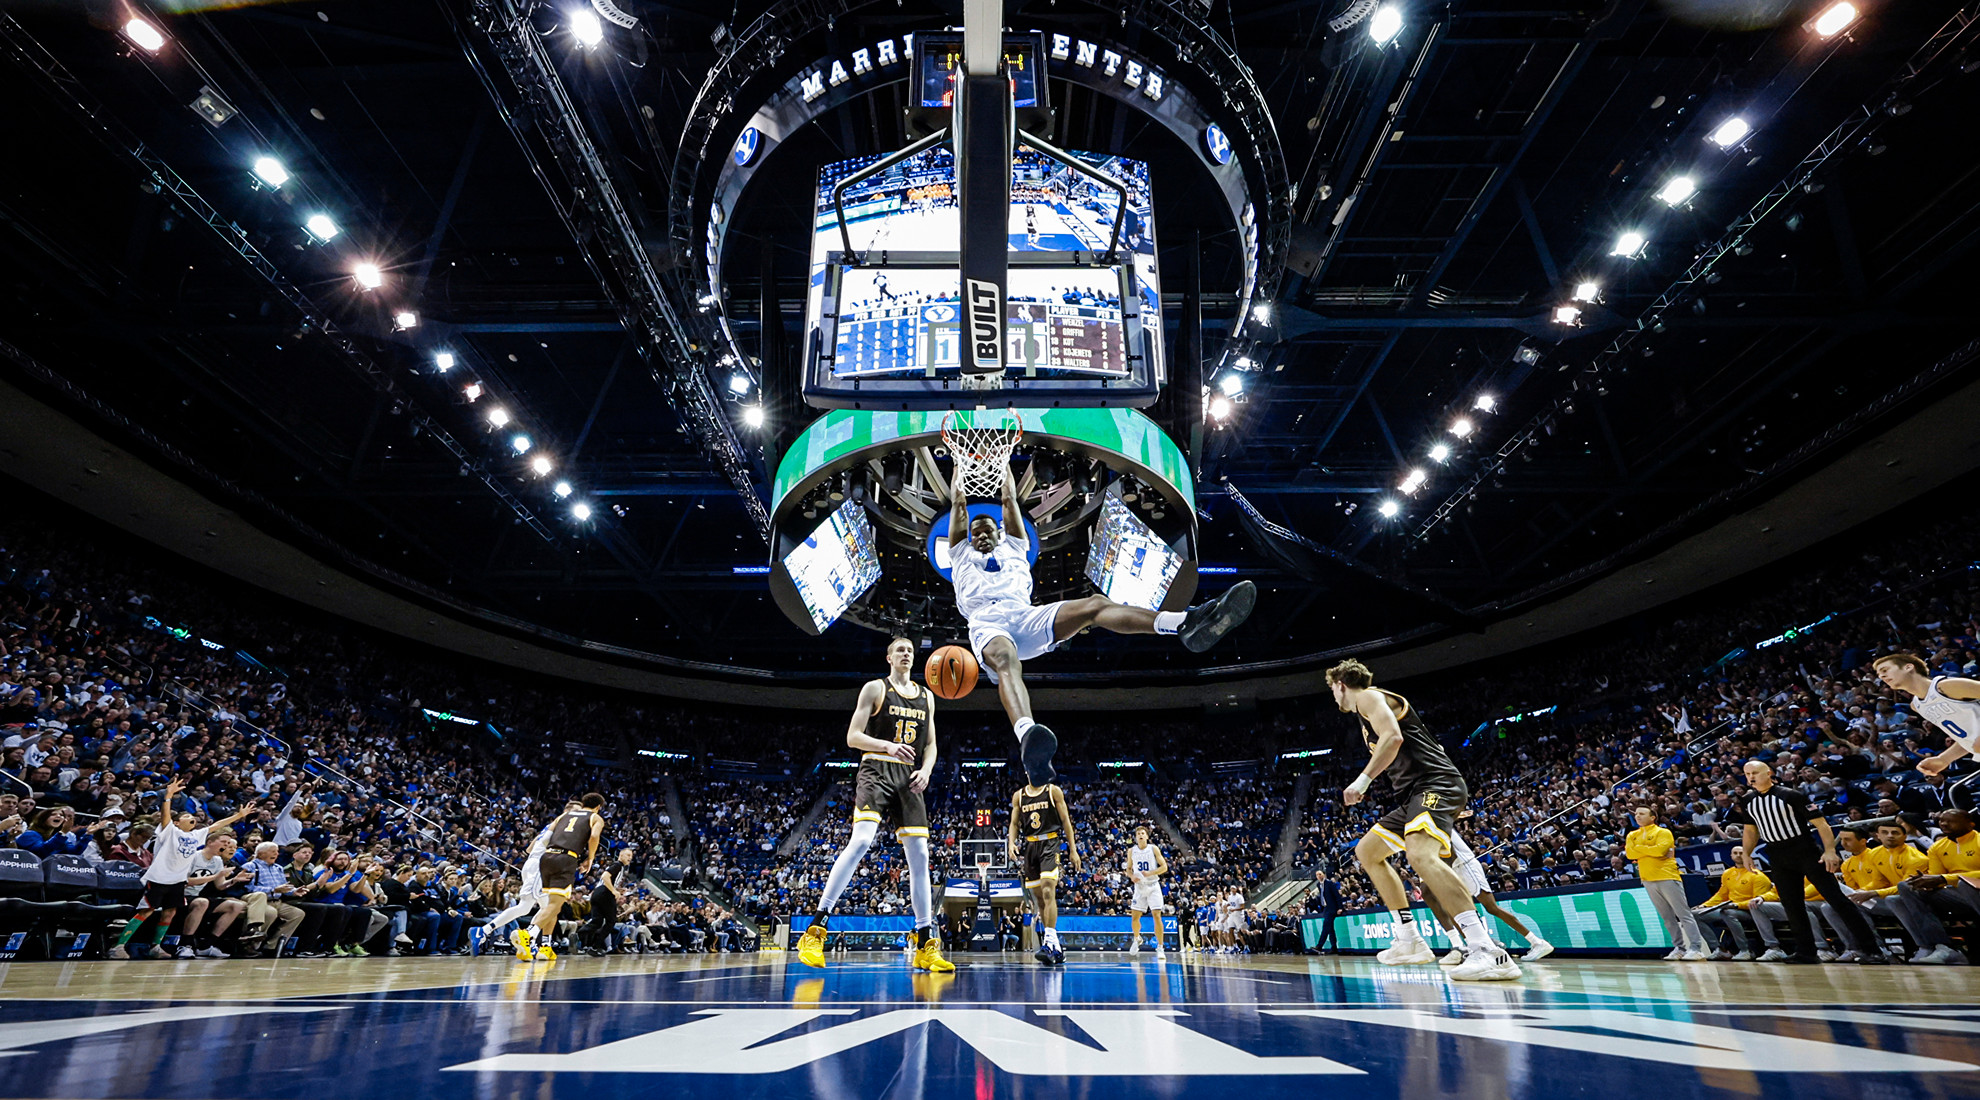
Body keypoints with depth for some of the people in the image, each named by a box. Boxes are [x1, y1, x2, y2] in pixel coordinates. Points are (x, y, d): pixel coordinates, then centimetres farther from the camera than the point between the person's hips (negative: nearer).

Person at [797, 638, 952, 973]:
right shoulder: (875, 688, 3)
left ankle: (925, 945, 8)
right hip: (876, 771, -5)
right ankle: (816, 929, -16)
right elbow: (852, 737, -3)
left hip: (909, 778, 5)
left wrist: (926, 770, -2)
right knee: (861, 841, -24)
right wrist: (888, 745, -20)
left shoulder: (926, 696, 17)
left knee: (919, 855, 1)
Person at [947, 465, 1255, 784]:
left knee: (1094, 604, -24)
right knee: (1006, 660, -41)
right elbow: (959, 505, 35)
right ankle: (1028, 736, -74)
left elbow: (1010, 500, 42)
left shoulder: (1013, 549, 38)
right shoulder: (962, 557, 34)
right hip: (986, 622, -3)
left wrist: (1004, 465, 51)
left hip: (1027, 616, 3)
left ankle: (1186, 624, -48)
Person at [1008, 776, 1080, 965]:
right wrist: (1011, 843, -7)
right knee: (1038, 898, 6)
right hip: (1030, 846, 4)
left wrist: (1073, 850, -2)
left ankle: (1049, 943, -24)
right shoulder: (1018, 796, 12)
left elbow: (1065, 820, 2)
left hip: (1050, 844, -4)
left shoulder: (1053, 791, 3)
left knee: (1048, 892, -21)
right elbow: (1014, 823, 13)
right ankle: (1056, 949, 15)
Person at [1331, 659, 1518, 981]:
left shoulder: (1367, 696, -4)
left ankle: (1487, 951, -38)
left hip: (1435, 783, -11)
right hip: (1414, 794, 11)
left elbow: (1393, 737, -20)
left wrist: (1363, 781, -19)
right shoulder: (1366, 716, 26)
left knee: (1421, 854, -34)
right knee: (1366, 850, 17)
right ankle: (1410, 941, 14)